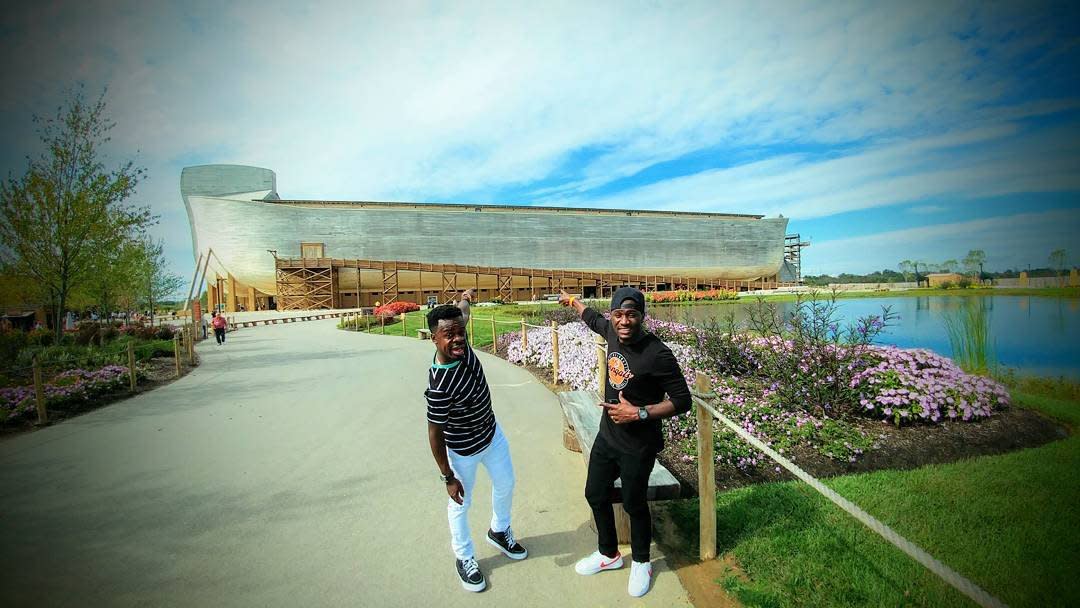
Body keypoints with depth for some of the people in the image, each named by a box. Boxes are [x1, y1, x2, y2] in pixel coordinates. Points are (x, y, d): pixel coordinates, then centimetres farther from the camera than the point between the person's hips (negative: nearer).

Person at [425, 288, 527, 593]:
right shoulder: (439, 386, -37)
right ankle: (464, 557, 44)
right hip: (463, 450, -7)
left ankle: (499, 531, 54)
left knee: (505, 485, 25)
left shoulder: (461, 345, -20)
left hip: (493, 433, 7)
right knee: (461, 503, 17)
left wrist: (465, 300, 25)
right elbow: (435, 434, -25)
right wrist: (448, 477, -15)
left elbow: (462, 317, 4)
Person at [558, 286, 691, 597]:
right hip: (607, 435, 7)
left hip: (638, 446, -7)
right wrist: (571, 301, 31)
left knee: (634, 505, 13)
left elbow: (682, 400, -20)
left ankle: (641, 563, 43)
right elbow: (594, 318, 16)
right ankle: (609, 554, 47)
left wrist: (638, 413, -26)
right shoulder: (612, 332, -8)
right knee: (596, 495, 21)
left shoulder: (657, 354, -27)